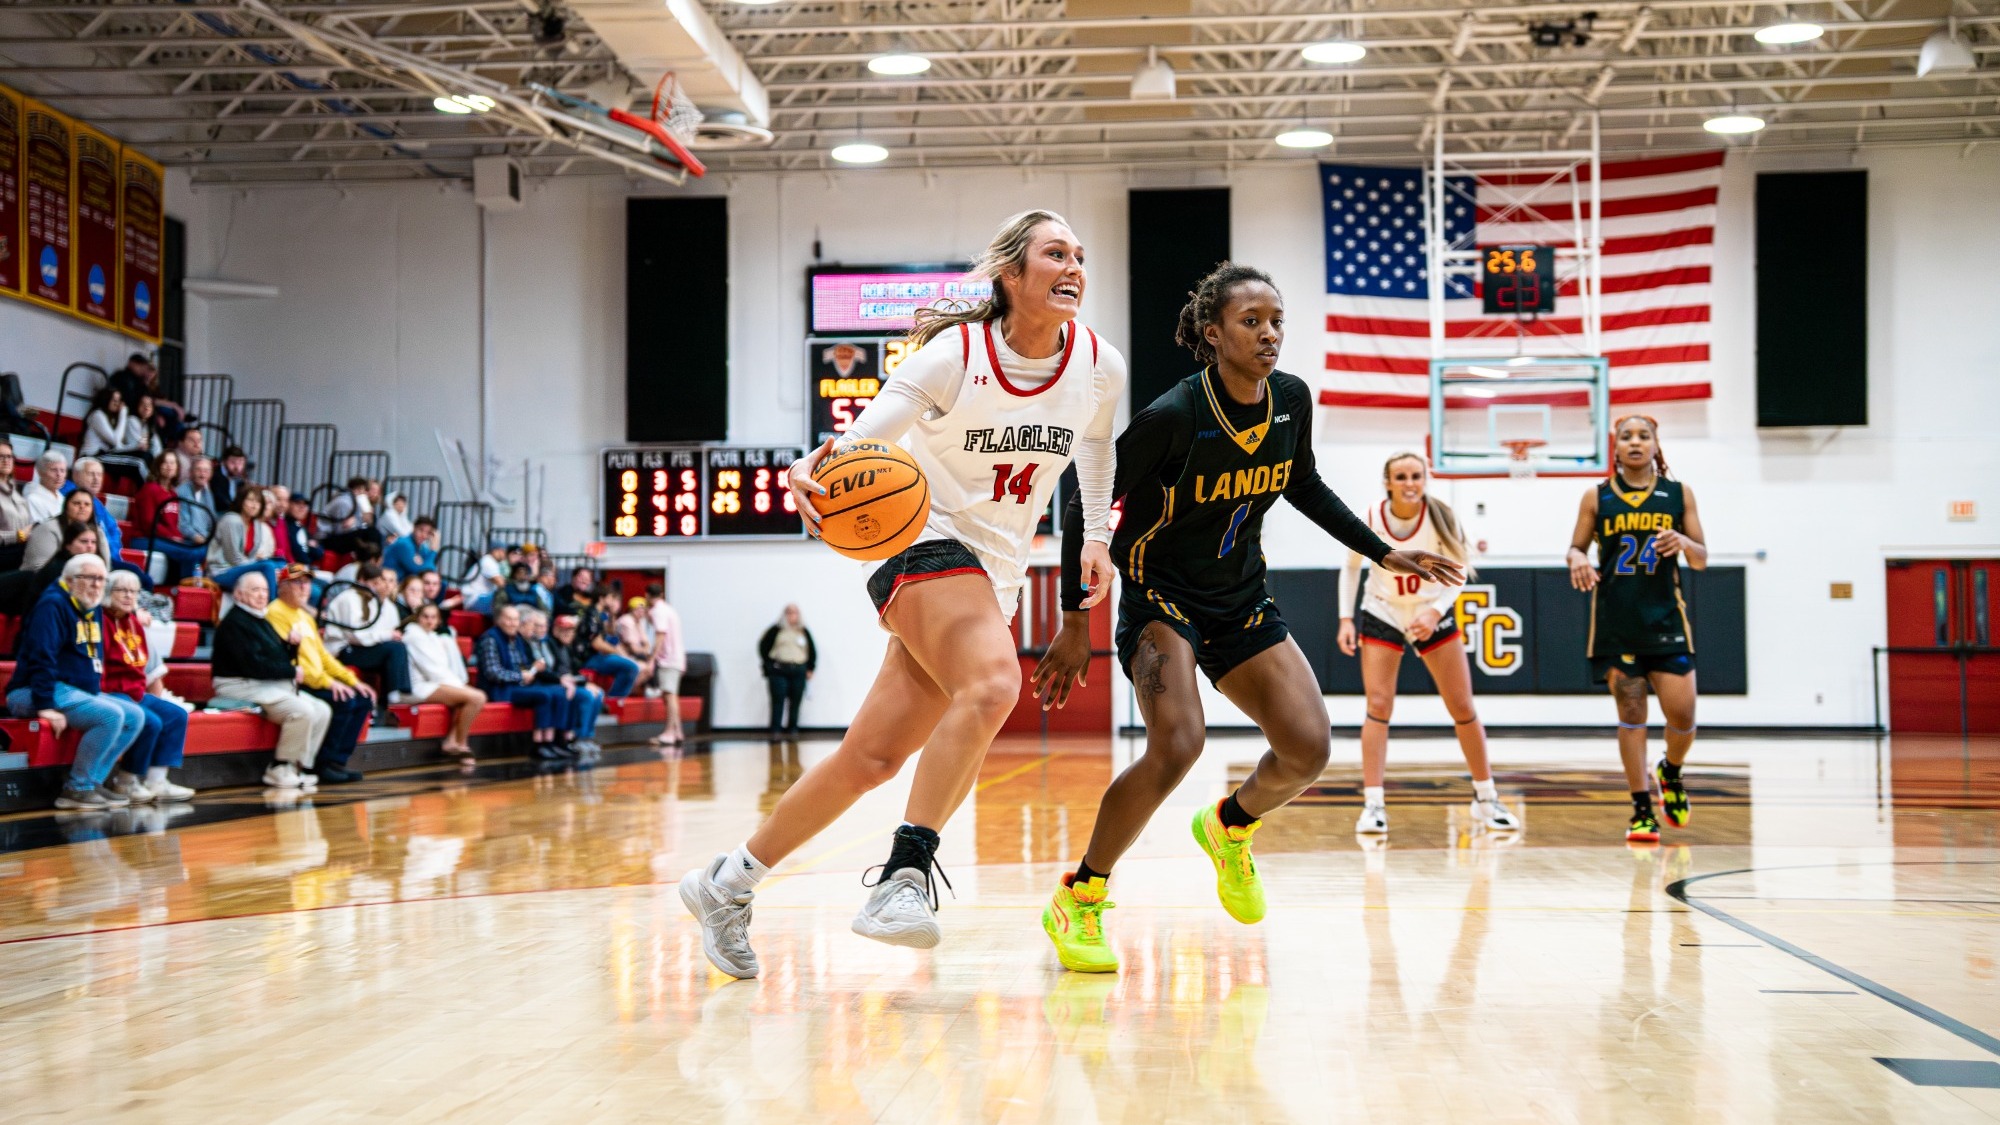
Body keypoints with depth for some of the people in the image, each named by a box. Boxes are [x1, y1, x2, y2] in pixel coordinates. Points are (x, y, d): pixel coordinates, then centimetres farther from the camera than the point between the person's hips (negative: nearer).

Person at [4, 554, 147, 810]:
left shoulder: (94, 610, 15)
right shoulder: (53, 606, -14)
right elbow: (40, 659, -22)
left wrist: (97, 693, 15)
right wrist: (46, 706, -27)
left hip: (82, 692, 10)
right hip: (42, 693, -10)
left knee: (135, 716, -1)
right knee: (110, 715, -27)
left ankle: (92, 782, -5)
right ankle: (76, 789, -18)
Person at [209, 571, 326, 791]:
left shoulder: (262, 621, 20)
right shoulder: (235, 622, -11)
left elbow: (281, 658, 19)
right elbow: (253, 665, -20)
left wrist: (291, 643, -3)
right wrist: (291, 671, -11)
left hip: (274, 686, 10)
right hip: (243, 687, -10)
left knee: (322, 711, -3)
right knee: (302, 711, -27)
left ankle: (298, 767, -3)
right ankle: (279, 770, -16)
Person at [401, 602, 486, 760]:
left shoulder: (432, 636, 21)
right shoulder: (414, 635, -7)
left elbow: (440, 667, 14)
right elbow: (431, 667, -13)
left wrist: (459, 684, -3)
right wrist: (458, 685, -12)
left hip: (433, 682, 10)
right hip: (421, 687, -10)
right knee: (476, 697, -22)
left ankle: (452, 741, -9)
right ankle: (461, 745, -11)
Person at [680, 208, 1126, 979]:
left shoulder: (1099, 367, 0)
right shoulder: (957, 353, -13)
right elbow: (863, 438, -19)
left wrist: (1097, 537, 16)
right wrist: (813, 470, -40)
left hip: (996, 572, 5)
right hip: (925, 541, -5)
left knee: (872, 758, 1)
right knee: (993, 683, -35)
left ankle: (727, 884, 16)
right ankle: (906, 874, -29)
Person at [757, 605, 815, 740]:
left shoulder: (804, 632, 13)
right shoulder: (776, 630, 4)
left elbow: (812, 651, 18)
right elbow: (763, 646, 7)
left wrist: (810, 668, 11)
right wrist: (768, 664, 1)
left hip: (798, 672, 3)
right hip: (778, 671, -3)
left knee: (795, 702, 1)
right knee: (778, 701, -7)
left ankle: (792, 729, 7)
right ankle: (775, 730, -6)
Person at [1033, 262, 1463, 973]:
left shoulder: (1292, 400, -5)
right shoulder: (1174, 415, -22)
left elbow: (1305, 487, 15)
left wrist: (1384, 553, 13)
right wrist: (1076, 622, -14)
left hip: (1242, 598, 6)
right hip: (1159, 595, -6)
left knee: (1309, 748, -5)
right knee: (1177, 746, -27)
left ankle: (1229, 828, 29)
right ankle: (1077, 903, -9)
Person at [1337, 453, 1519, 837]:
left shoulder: (1441, 517, -18)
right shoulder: (1370, 519, -16)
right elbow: (1351, 568, -1)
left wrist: (1435, 611, -25)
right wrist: (1346, 619, -8)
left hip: (1433, 617, 1)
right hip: (1382, 616, -1)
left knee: (1463, 708, 3)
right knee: (1378, 706, -13)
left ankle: (1486, 798, 17)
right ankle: (1373, 804, -10)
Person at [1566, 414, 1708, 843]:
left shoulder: (1678, 494, 6)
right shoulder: (1597, 498, 5)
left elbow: (1701, 559, 8)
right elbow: (1576, 548, 10)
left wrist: (1683, 543, -14)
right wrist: (1578, 559, -13)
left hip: (1665, 619, 1)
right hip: (1615, 621, -1)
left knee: (1681, 713, -5)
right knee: (1631, 714, -3)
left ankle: (1671, 772, 27)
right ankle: (1642, 810, 3)